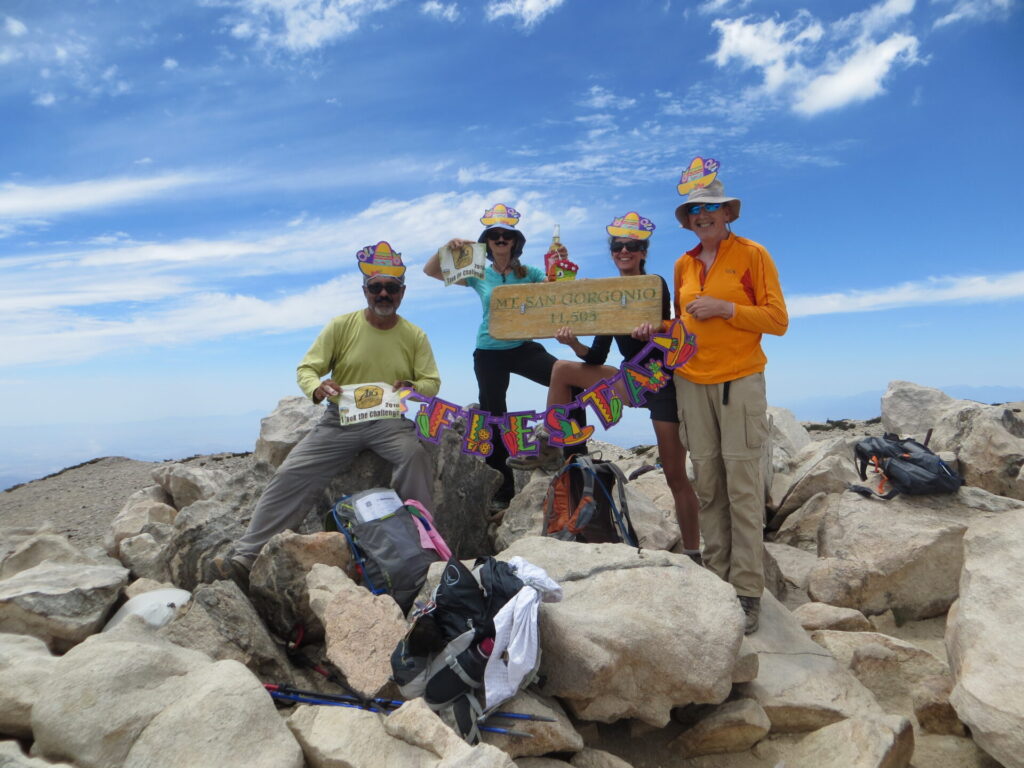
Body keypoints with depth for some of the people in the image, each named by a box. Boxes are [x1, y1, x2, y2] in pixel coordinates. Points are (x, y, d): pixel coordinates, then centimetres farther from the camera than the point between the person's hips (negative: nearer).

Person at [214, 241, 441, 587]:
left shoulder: (415, 336, 2)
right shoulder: (341, 326, -1)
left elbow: (432, 382, 3)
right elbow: (306, 369, -1)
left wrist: (412, 389, -21)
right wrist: (317, 388, -26)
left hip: (389, 422, 0)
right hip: (341, 419, 1)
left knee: (416, 457, -31)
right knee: (290, 475, -12)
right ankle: (245, 556, -4)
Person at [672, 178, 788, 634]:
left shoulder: (752, 254, 1)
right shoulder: (683, 265, 15)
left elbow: (778, 319, -3)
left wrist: (726, 308, -14)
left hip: (739, 381, -4)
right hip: (691, 382, 4)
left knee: (742, 487, -5)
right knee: (707, 485, 6)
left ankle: (747, 591, 3)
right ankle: (716, 577, 16)